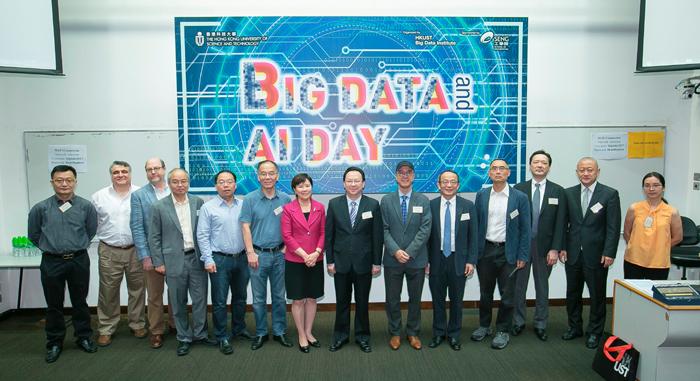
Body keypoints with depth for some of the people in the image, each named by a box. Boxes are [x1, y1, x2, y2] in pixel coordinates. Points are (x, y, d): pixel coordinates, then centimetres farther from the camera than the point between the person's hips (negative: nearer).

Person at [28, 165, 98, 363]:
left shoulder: (86, 206, -6)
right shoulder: (40, 208, -4)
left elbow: (91, 231, 7)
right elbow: (33, 235, 9)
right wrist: (51, 247, 13)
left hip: (79, 261, 0)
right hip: (51, 262, 0)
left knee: (80, 302, 13)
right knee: (54, 305, 11)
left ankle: (84, 337, 28)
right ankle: (54, 343, 25)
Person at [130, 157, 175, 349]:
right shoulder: (138, 195, 0)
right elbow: (137, 228, -4)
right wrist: (144, 256, -10)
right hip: (152, 253, -1)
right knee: (154, 295, 9)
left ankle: (175, 324, 33)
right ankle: (156, 331, 24)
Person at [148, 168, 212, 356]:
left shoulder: (198, 202, 2)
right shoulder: (159, 207, -2)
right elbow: (154, 237, 0)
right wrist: (158, 262, -3)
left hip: (197, 258, 2)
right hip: (174, 261, -1)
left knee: (200, 298, 8)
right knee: (179, 303, 9)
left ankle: (200, 334, 26)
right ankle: (184, 338, 24)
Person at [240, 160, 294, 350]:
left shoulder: (285, 199, 1)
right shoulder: (250, 199, -4)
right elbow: (246, 227, -6)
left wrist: (286, 247, -3)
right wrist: (250, 253, -11)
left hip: (279, 254, 2)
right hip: (258, 254, -1)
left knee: (279, 296, 11)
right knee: (259, 298, 8)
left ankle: (280, 331, 24)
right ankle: (260, 333, 22)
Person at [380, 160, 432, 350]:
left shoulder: (423, 201, 2)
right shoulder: (386, 201, 3)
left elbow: (425, 230, -6)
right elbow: (384, 229, -3)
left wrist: (409, 252, -14)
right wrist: (396, 251, -15)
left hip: (417, 259, 0)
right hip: (392, 259, 0)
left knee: (415, 298, 11)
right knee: (392, 299, 8)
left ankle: (413, 333, 27)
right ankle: (395, 333, 24)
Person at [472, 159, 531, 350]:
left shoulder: (520, 197, -4)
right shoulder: (481, 195, 3)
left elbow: (525, 229, -3)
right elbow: (475, 224, 6)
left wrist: (523, 256, -6)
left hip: (508, 252, -2)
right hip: (485, 250, 2)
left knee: (507, 294, 6)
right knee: (485, 292, 15)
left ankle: (503, 331, 22)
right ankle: (484, 325, 32)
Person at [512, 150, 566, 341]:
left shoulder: (558, 191, 0)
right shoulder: (519, 188, -1)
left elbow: (560, 223, -2)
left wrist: (555, 249, -8)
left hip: (544, 246, 0)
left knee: (542, 286, 11)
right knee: (519, 285, 9)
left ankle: (540, 324, 25)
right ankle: (518, 322, 24)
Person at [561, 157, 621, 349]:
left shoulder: (610, 194, -5)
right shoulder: (569, 193, 4)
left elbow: (614, 227, -7)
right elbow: (563, 223, 6)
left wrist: (609, 253, -12)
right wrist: (562, 247, 0)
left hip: (596, 254, -3)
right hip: (573, 253, 3)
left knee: (597, 295, 8)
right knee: (573, 292, 14)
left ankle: (594, 332, 23)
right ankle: (575, 327, 30)